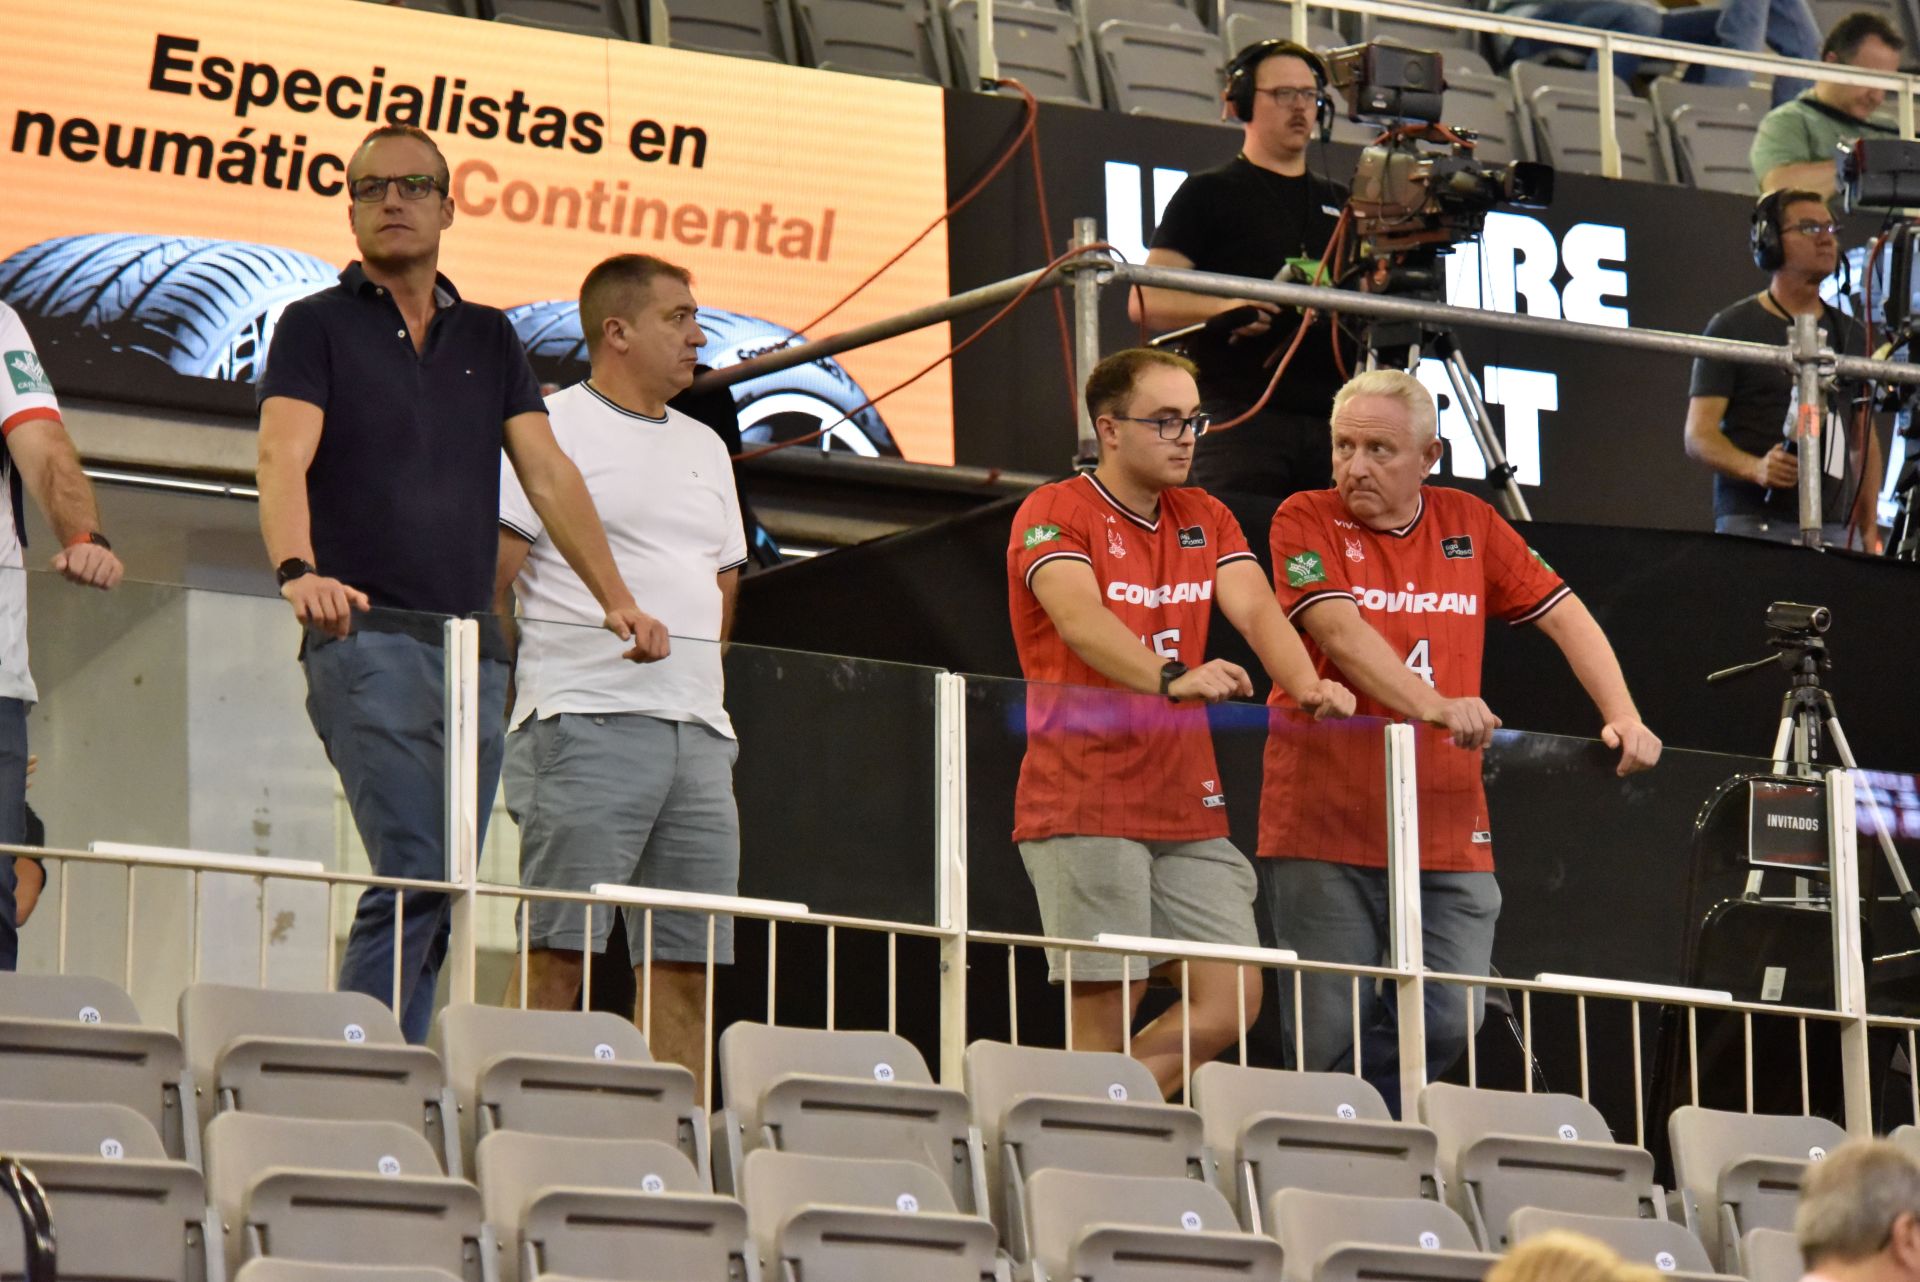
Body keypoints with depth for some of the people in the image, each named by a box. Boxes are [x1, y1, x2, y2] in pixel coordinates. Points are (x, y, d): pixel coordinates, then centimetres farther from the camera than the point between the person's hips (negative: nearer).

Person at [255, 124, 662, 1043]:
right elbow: (283, 459, -11)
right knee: (414, 874, -18)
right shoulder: (318, 327, 4)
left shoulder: (489, 339, 20)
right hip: (367, 635, -5)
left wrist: (618, 602, 3)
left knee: (441, 897, 1)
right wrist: (299, 572, -30)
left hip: (472, 646, 6)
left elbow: (548, 473, 14)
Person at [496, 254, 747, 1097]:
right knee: (558, 953, -10)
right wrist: (524, 693, -6)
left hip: (697, 733, 7)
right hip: (587, 726, -7)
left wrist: (694, 684, 17)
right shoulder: (551, 429, -1)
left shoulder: (704, 448, 22)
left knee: (687, 961, 3)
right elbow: (489, 578, -6)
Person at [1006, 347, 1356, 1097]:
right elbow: (1081, 618, -24)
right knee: (1105, 1010, -9)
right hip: (1085, 805, -6)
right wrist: (1171, 679, -43)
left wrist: (1306, 685, -23)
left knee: (1231, 1000, 0)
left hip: (1189, 807, 6)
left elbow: (1255, 610, 0)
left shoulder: (1206, 520, 15)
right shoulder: (1056, 515, -5)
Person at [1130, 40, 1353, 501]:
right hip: (1239, 418, -5)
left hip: (1330, 419, 5)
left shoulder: (1339, 203, 23)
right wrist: (1225, 307, -21)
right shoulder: (1210, 194, 7)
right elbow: (1146, 300, -3)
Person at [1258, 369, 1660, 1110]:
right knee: (1330, 1035, -4)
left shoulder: (1468, 526, 12)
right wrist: (1436, 707, -31)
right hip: (1326, 826, -3)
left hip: (1448, 834, 3)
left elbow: (1564, 616, 13)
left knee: (1448, 1024, -6)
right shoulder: (1306, 521, -1)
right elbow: (1341, 632, -16)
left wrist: (1622, 718, -2)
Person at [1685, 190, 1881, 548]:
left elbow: (1864, 442, 22)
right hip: (1752, 524, -5)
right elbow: (1698, 436, -3)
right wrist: (1756, 468, -22)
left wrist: (1870, 528, 12)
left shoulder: (1848, 334, 18)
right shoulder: (1731, 327, 3)